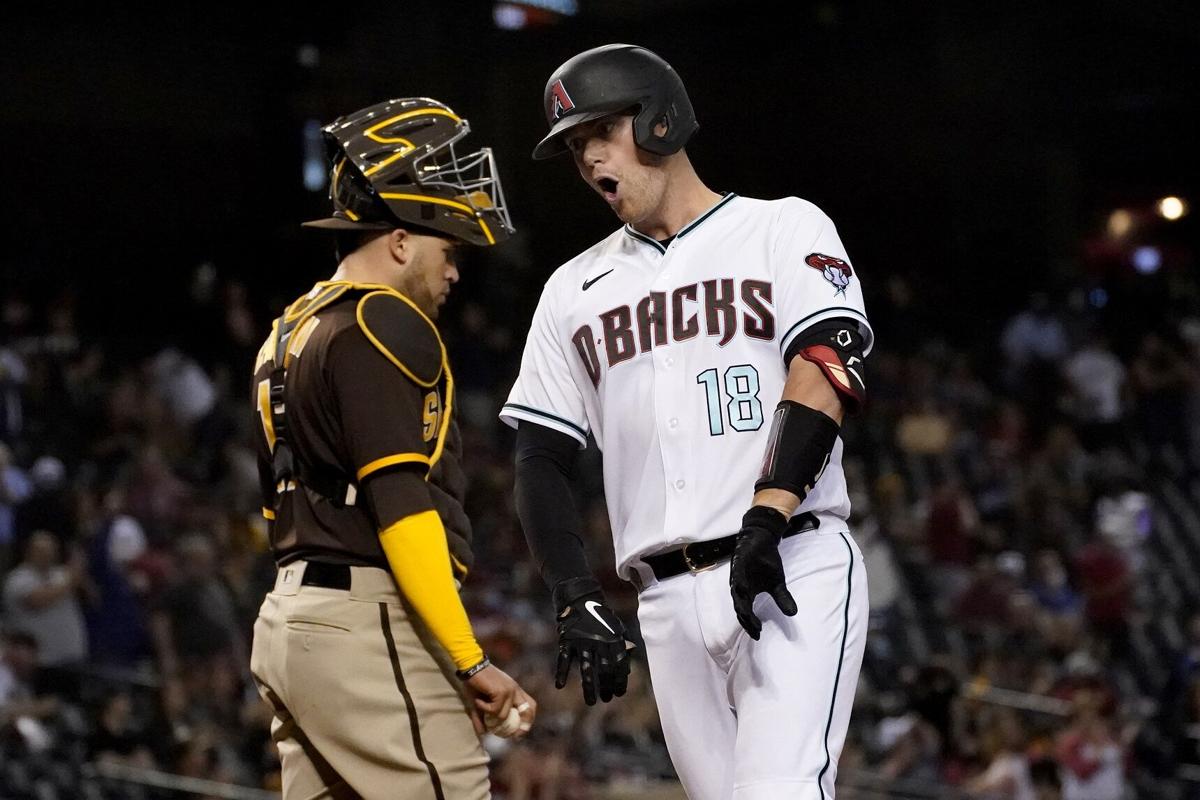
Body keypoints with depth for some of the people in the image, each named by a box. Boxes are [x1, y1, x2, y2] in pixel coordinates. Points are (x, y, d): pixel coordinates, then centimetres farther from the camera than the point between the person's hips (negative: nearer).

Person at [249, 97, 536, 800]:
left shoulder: (292, 330, 21)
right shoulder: (382, 326, -9)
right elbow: (401, 504, -18)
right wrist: (471, 662, -19)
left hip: (291, 612, 10)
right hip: (370, 622, -10)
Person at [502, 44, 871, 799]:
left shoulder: (783, 230, 6)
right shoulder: (575, 290, 19)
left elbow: (825, 369, -10)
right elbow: (542, 460, 17)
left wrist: (767, 518, -24)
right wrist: (577, 598, 1)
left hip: (795, 573, -5)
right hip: (670, 601, 5)